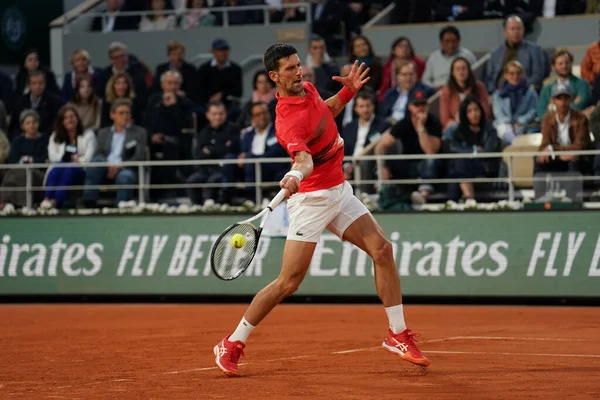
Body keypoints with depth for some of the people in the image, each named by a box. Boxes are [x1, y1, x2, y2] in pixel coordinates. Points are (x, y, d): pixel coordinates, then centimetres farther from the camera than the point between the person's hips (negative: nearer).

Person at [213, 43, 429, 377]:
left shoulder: (308, 89, 3)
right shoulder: (288, 121, -24)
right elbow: (304, 158, -41)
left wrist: (348, 91, 8)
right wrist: (295, 176, -63)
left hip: (339, 192, 8)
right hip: (311, 199, -8)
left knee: (382, 249, -4)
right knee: (289, 282, -10)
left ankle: (398, 335, 5)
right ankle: (232, 344, 4)